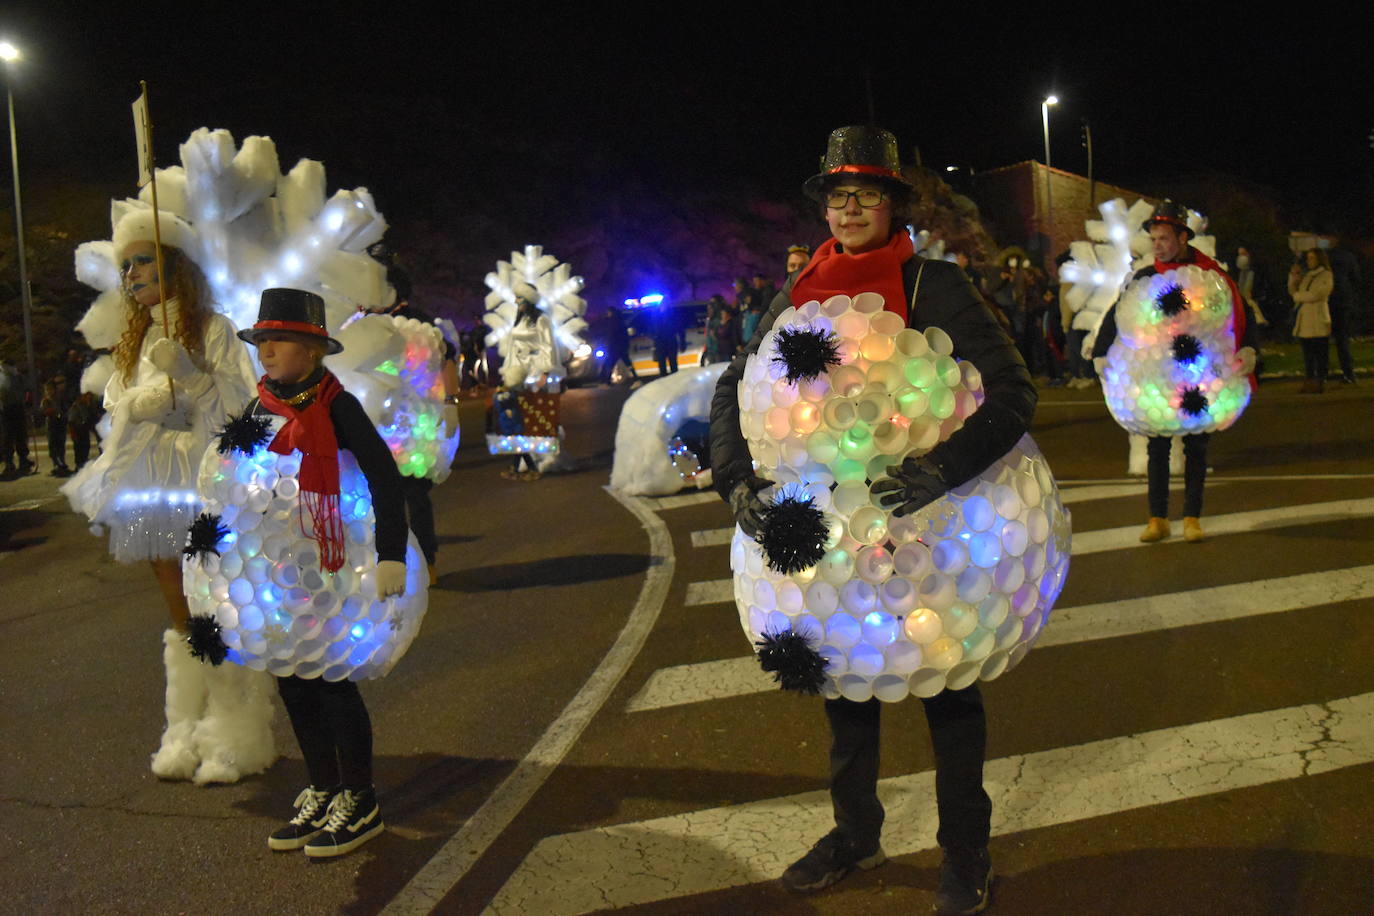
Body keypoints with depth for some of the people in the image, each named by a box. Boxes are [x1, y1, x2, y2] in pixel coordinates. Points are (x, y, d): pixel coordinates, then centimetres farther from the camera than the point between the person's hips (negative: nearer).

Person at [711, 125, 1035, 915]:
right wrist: (737, 476, -15)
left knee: (946, 685, 9)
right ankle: (857, 833, 37)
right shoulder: (801, 293, 2)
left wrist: (943, 470, -34)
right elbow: (736, 389, 2)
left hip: (927, 520, -4)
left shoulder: (934, 285, -11)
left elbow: (1012, 391, -19)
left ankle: (966, 852, 28)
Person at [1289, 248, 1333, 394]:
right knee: (1307, 354, 9)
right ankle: (1309, 381, 14)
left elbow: (1315, 295, -12)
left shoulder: (1326, 276, -1)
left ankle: (1320, 381, -1)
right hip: (1304, 321, 7)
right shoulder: (1305, 275, 18)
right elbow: (1293, 291, 16)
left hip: (1318, 320, -7)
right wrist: (1293, 276, 4)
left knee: (1320, 354, -3)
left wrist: (1298, 295, 0)